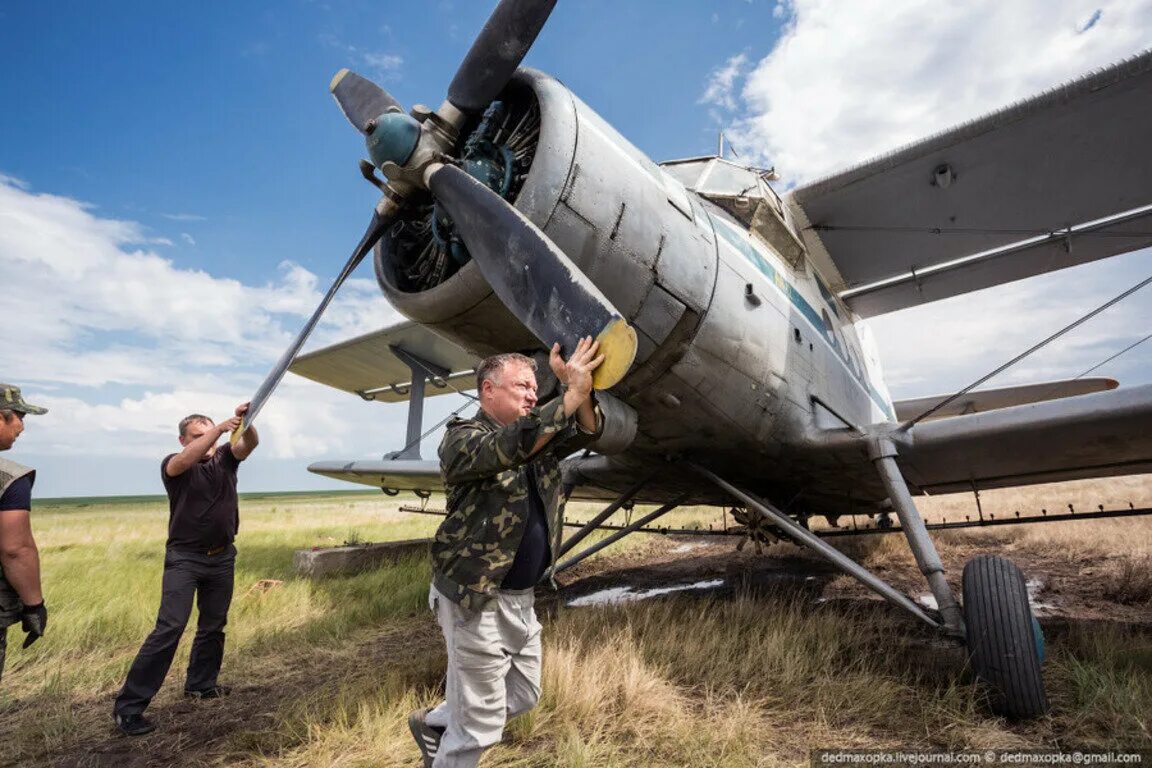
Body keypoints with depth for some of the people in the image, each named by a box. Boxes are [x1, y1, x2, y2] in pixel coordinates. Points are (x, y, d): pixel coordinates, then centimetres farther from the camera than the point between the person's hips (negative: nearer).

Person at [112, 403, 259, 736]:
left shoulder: (225, 458, 2)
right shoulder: (173, 464, -6)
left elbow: (249, 444, -17)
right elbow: (184, 461, -30)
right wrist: (218, 429, -42)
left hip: (222, 558, 4)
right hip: (184, 558, -4)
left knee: (213, 626, 14)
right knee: (170, 627, -11)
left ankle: (200, 684, 30)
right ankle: (128, 705, -2)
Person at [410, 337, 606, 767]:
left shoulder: (538, 438, 9)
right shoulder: (463, 438, -13)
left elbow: (586, 433, -7)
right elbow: (507, 450, -34)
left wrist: (581, 391, -27)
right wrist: (570, 395, -37)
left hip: (521, 598, 8)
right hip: (477, 600, -8)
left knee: (523, 696, 22)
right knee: (481, 722, 3)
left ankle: (434, 724, 42)